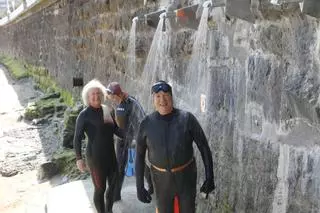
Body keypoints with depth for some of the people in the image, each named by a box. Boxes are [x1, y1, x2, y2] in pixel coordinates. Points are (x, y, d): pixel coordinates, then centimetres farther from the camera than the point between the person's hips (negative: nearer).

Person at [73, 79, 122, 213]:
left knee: (113, 185, 16)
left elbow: (116, 130, 14)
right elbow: (77, 138, -10)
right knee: (100, 188, 3)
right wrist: (79, 158, -16)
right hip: (95, 157, -6)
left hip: (110, 155, 6)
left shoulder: (107, 110, 5)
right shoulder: (84, 115, -10)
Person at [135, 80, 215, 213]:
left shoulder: (187, 118, -12)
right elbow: (139, 156, 1)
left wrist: (209, 177, -8)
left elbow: (204, 147, -7)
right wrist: (139, 187, -1)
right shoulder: (147, 124, -8)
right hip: (161, 178, 1)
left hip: (186, 176, -1)